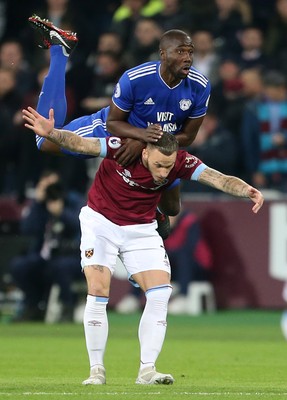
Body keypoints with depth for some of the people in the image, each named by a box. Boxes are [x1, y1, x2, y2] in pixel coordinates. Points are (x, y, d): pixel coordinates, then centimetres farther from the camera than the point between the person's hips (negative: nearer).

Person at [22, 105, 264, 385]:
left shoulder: (181, 162, -20)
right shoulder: (121, 148, -27)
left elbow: (219, 179, -25)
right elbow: (80, 143, -33)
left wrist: (247, 190, -44)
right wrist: (50, 133, -51)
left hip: (141, 230, 3)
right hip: (101, 222, -3)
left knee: (160, 293, -10)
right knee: (97, 294, -13)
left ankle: (147, 370, -5)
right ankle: (97, 370, -2)